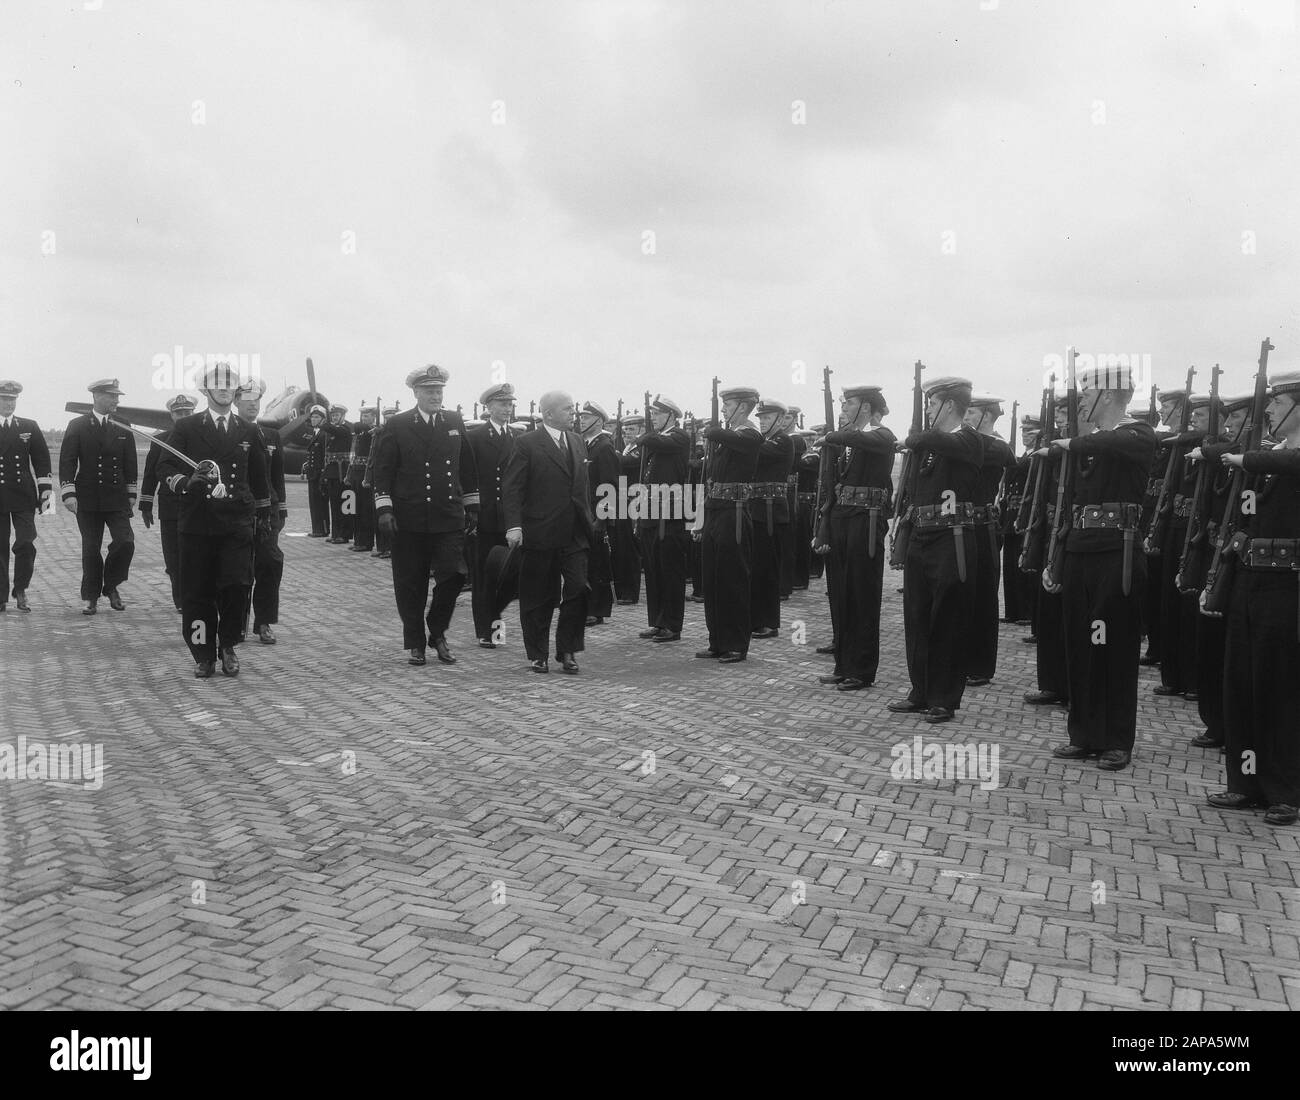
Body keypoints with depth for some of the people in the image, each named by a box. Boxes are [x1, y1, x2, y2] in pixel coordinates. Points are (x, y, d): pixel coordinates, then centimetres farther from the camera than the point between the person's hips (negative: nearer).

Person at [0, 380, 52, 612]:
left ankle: (20, 591, 10)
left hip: (23, 497, 1)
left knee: (26, 545, -7)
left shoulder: (29, 427, 9)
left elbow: (42, 462, 9)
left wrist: (45, 492, 3)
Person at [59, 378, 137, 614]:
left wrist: (130, 496, 9)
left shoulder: (124, 428, 8)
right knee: (90, 549, 3)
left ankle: (111, 586, 11)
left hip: (117, 499, 2)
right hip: (87, 499, -1)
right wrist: (68, 493, -11)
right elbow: (67, 461, -2)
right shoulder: (77, 426, 1)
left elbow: (130, 464, 12)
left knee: (125, 542, -11)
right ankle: (90, 597, 15)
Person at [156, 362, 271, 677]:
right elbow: (165, 468, 1)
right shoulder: (186, 428, 7)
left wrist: (264, 514, 24)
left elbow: (259, 479, 21)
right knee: (197, 592, 1)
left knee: (235, 586, -10)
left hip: (237, 522, 1)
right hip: (197, 521, -1)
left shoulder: (249, 433, 14)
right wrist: (186, 482, -18)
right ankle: (204, 656, 14)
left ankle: (228, 647, 11)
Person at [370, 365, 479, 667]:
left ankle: (437, 632, 15)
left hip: (449, 518, 2)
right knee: (411, 586, 4)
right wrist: (383, 508, -8)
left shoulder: (455, 423, 10)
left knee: (454, 575, -7)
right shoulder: (397, 426, 0)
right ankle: (415, 644, 17)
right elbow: (382, 469, -1)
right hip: (409, 520, -2)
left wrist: (472, 506, 13)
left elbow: (468, 468, 14)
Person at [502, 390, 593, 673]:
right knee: (539, 599, 5)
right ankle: (537, 655, 17)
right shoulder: (527, 444, -5)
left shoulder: (578, 442, 14)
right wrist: (514, 525, -19)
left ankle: (567, 650, 9)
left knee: (578, 590, -5)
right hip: (539, 535, -4)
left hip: (575, 534, 5)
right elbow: (511, 489, -9)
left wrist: (590, 520, 13)